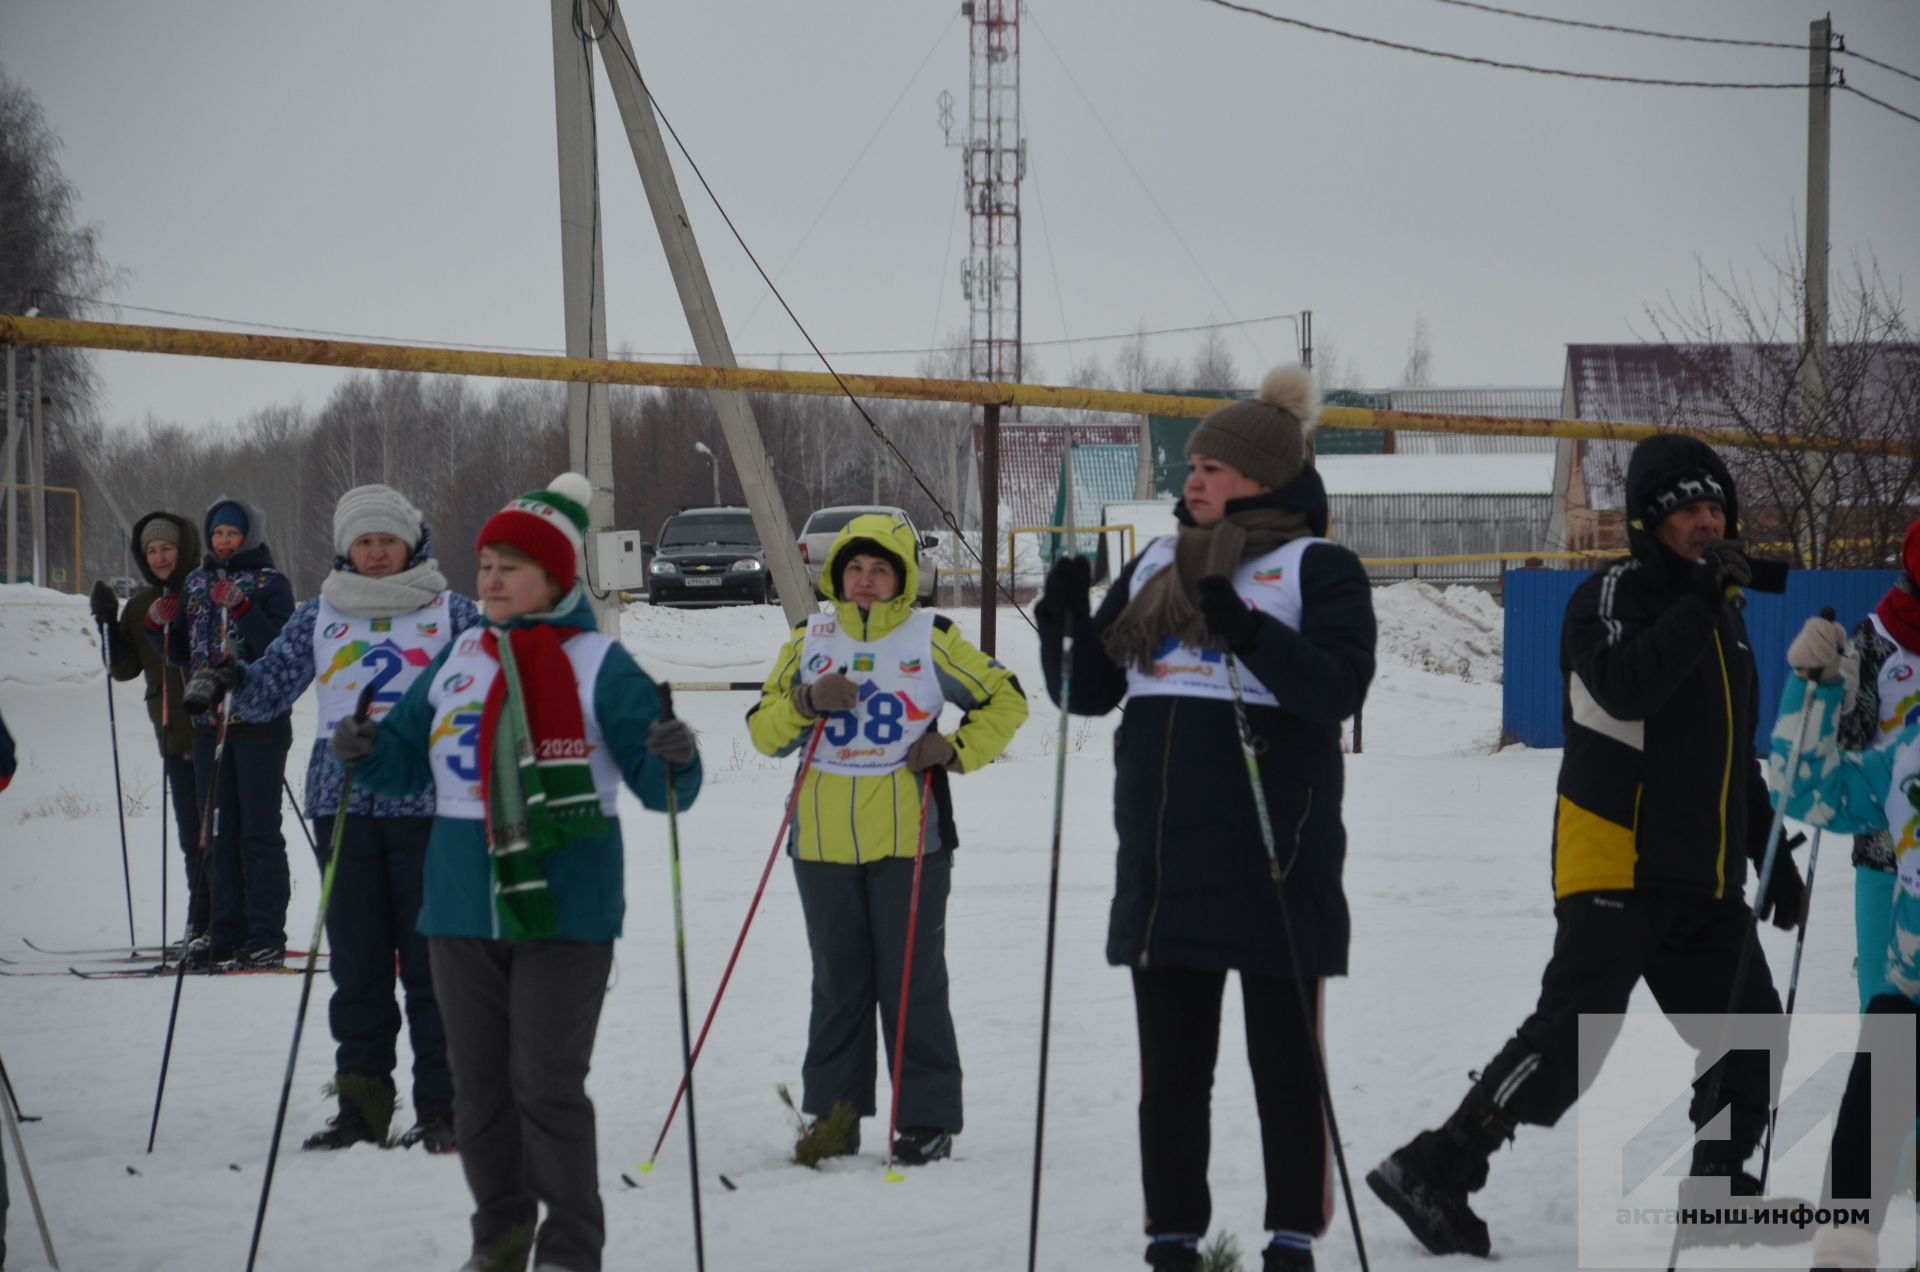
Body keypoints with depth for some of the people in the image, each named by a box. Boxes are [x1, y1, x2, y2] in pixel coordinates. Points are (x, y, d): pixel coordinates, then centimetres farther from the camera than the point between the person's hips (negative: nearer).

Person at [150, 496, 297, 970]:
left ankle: (266, 939, -4)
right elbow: (184, 655, 19)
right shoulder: (196, 584, 14)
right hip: (210, 723, 6)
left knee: (259, 832, -6)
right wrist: (160, 626, 1)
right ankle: (225, 935, 12)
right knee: (220, 833, 8)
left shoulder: (271, 584, -3)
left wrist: (242, 609, -25)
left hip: (260, 723, -6)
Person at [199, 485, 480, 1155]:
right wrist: (237, 680, -7)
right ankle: (362, 1104, 10)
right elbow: (273, 686, 13)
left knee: (431, 959, -2)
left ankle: (441, 1107, 3)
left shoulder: (449, 612, 6)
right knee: (357, 961, 4)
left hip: (425, 804, -3)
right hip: (343, 804, 3)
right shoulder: (319, 615, 12)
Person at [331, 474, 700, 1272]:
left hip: (563, 909, -5)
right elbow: (406, 757, 16)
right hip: (463, 908, 5)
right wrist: (365, 752, -5)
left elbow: (658, 782, -7)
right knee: (479, 1085, 11)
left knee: (548, 1085, -5)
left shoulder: (599, 664, -4)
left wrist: (674, 760, -29)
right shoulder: (457, 661, 10)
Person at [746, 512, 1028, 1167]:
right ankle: (834, 1112, 16)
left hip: (909, 837, -3)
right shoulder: (809, 640, 9)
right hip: (824, 841, 3)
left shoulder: (930, 638, 1)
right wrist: (806, 702, -11)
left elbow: (1005, 699, 9)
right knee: (837, 980, 9)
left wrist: (956, 751, -4)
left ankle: (927, 1118, 4)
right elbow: (763, 731, 8)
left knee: (912, 979, -1)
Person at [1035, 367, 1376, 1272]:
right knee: (1171, 1061, 10)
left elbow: (1338, 686, -17)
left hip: (1274, 852, -6)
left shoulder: (1317, 567, -3)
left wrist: (1247, 632, -30)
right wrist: (1066, 626, -5)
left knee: (1285, 1057, 3)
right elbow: (1091, 689, 15)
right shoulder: (1157, 566, 14)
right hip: (1163, 857, 6)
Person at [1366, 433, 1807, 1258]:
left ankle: (1717, 1195, 25)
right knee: (1570, 1035, -18)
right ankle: (1434, 1174, -15)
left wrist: (1772, 858, 26)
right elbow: (1623, 692, -28)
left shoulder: (1723, 615, 18)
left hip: (1706, 882, 8)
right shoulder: (1613, 595, -7)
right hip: (1618, 868, -8)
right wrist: (1699, 602, -26)